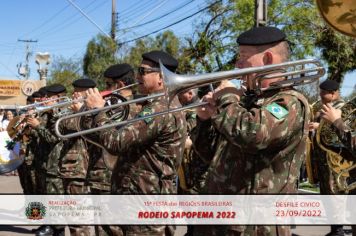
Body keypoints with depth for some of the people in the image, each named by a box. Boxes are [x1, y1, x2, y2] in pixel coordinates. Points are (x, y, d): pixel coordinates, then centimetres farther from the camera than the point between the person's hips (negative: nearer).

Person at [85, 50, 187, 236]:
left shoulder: (159, 109, -21)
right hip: (154, 195, 10)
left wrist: (98, 110, -11)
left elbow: (115, 142, -25)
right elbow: (132, 137, 16)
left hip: (146, 201, -10)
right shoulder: (170, 104, 14)